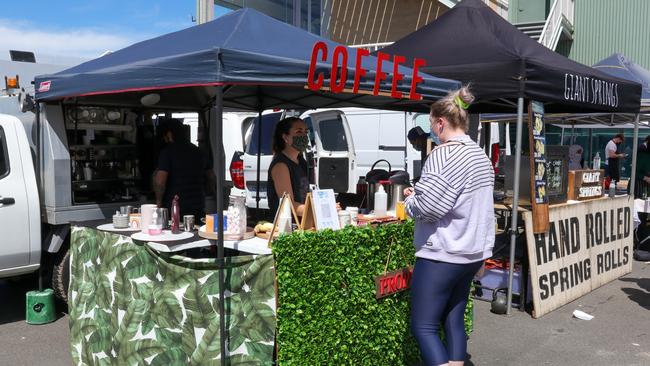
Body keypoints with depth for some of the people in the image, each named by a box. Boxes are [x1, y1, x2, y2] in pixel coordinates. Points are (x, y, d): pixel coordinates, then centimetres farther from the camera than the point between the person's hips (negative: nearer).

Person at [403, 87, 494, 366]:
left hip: (443, 254, -9)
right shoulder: (481, 155, 11)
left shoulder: (444, 154, -17)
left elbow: (427, 207, -23)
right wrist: (420, 196, 17)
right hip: (472, 251, 9)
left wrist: (410, 198, -1)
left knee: (423, 327, -1)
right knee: (453, 321, 15)